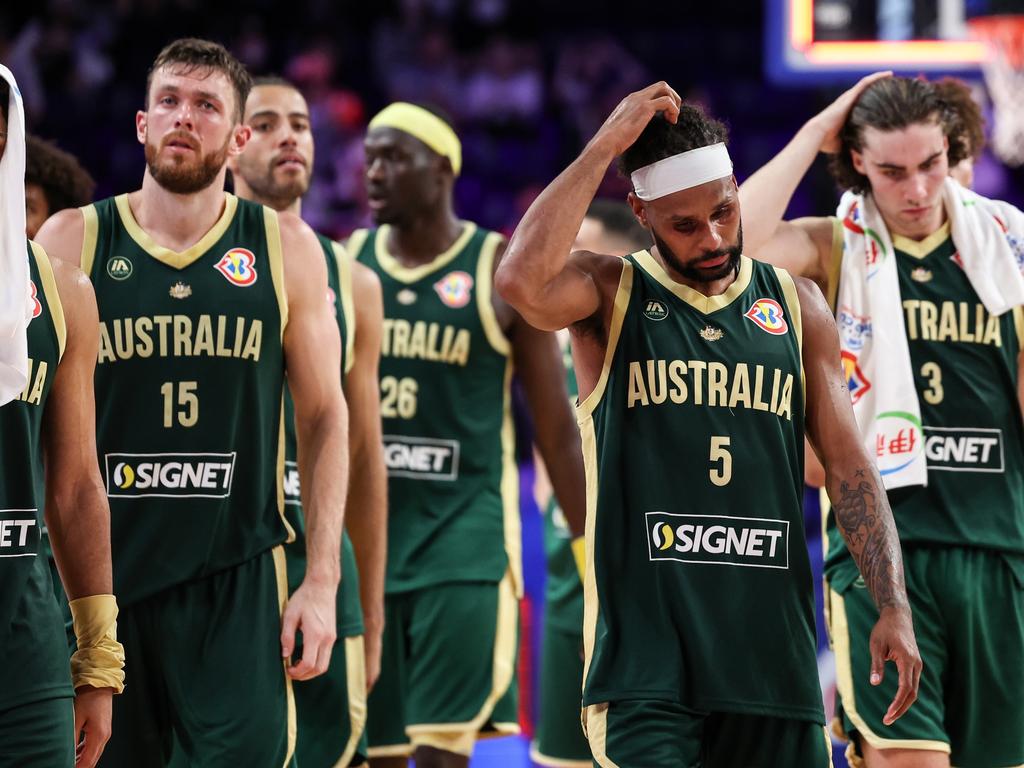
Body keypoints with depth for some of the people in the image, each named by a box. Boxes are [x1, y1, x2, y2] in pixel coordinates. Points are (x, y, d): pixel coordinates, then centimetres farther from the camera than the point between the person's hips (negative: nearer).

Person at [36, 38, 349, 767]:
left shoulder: (285, 248, 4)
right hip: (105, 576, 0)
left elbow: (325, 418, 7)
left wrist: (321, 582, 0)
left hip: (239, 581, 0)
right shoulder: (72, 241, 3)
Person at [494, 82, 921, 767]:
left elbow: (848, 463, 12)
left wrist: (894, 606, 2)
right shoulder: (610, 294, 3)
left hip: (773, 652, 4)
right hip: (648, 653, -4)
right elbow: (523, 282, -20)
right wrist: (605, 146, -13)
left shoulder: (797, 305, 13)